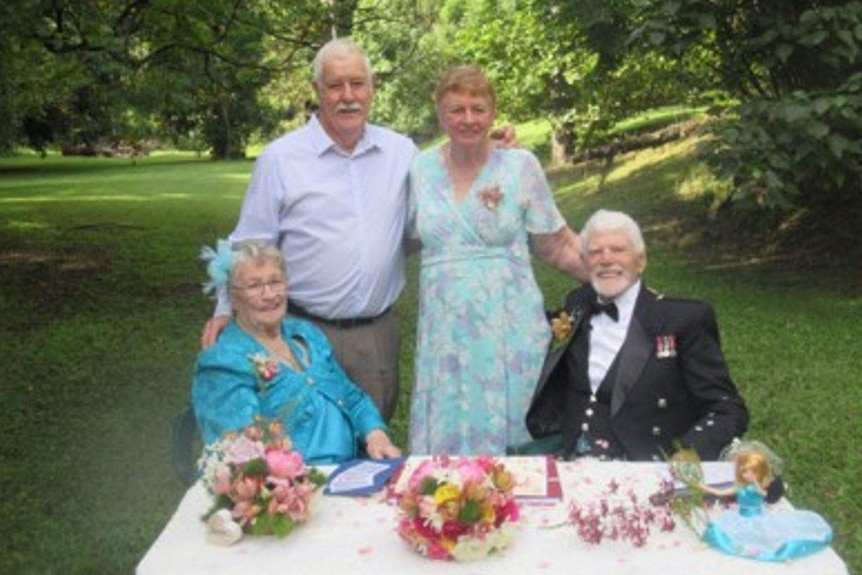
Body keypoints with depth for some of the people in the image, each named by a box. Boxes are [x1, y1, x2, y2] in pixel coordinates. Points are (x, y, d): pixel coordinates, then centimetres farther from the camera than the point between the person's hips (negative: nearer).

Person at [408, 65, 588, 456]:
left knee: (507, 435, 3)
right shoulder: (421, 170, 6)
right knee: (445, 440, 4)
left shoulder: (521, 166, 0)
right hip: (445, 333, 2)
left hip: (508, 331, -2)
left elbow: (558, 247, 4)